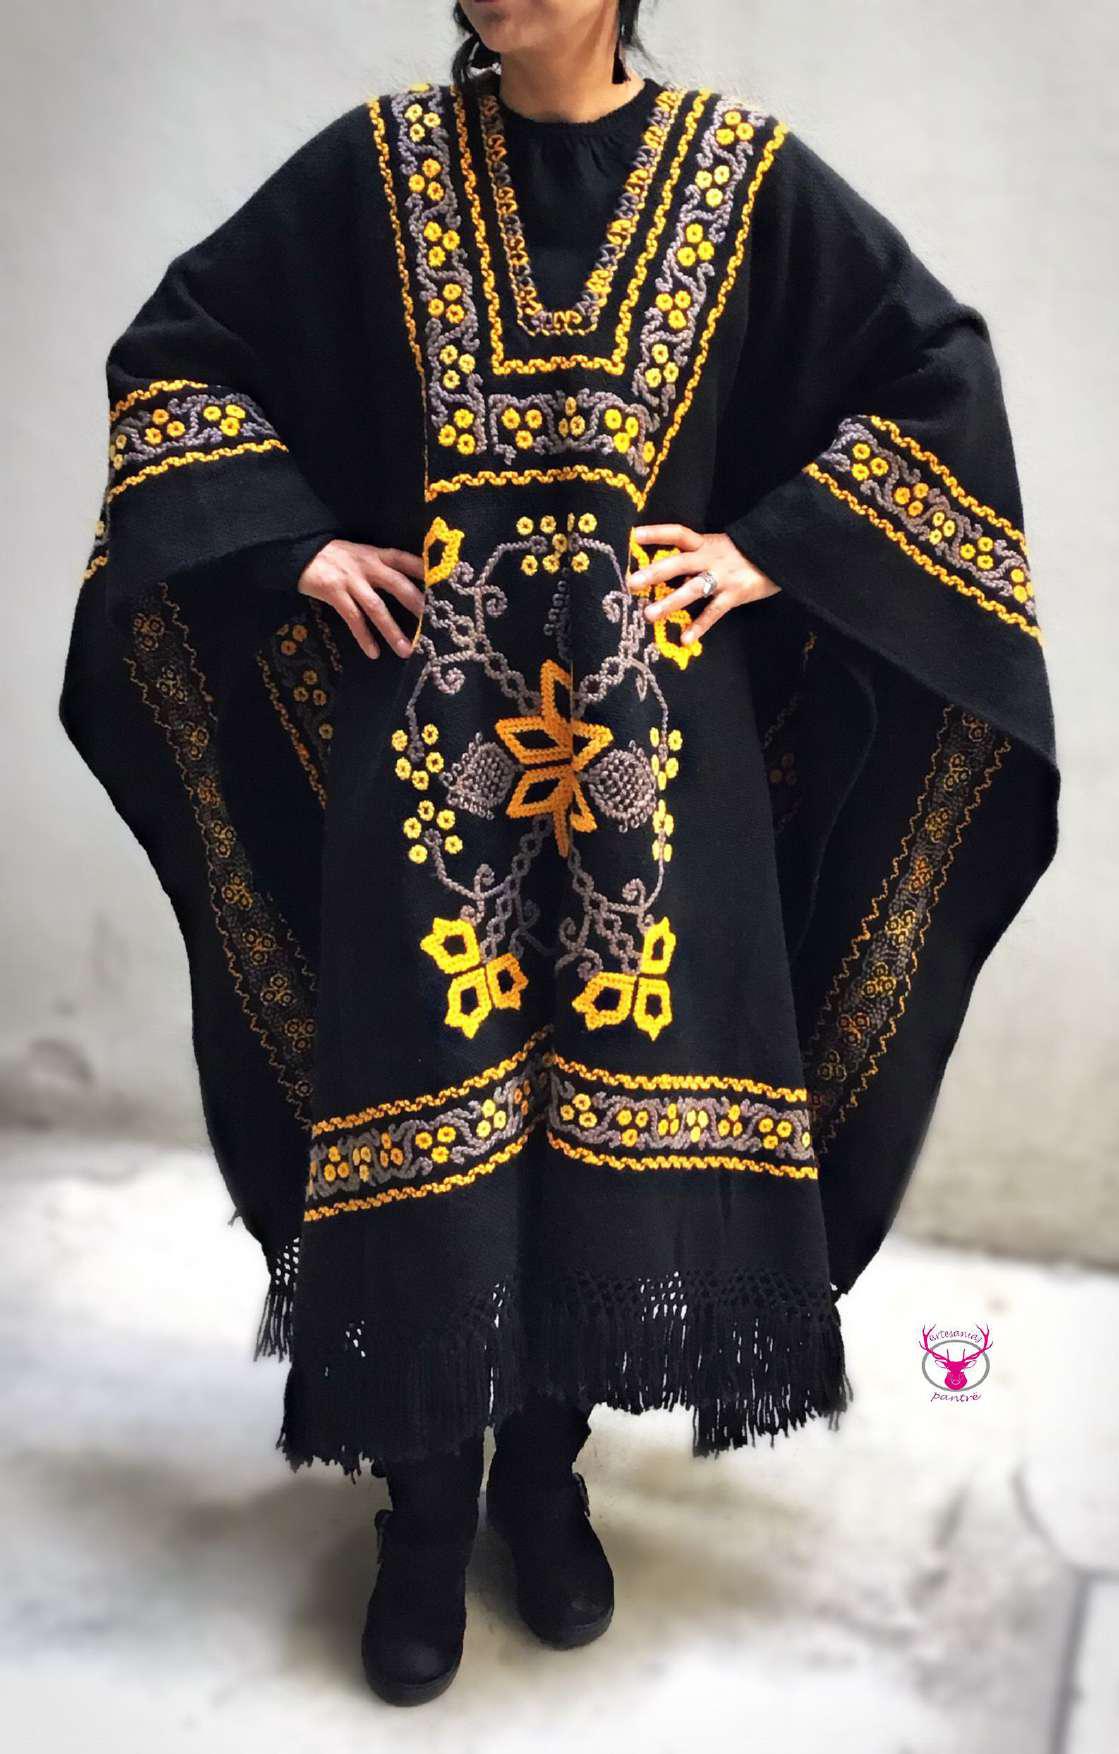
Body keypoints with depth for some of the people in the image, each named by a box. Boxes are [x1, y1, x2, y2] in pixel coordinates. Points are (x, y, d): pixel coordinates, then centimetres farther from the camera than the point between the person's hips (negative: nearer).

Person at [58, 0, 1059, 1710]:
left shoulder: (746, 169, 6)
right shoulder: (377, 161, 7)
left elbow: (938, 366, 9)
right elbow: (177, 348, 13)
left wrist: (777, 547, -1)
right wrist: (296, 542, 0)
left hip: (654, 720, 1)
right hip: (436, 716, 0)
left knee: (630, 1084, 2)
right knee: (431, 1089, -2)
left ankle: (546, 1470, 25)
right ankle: (426, 1500, 18)